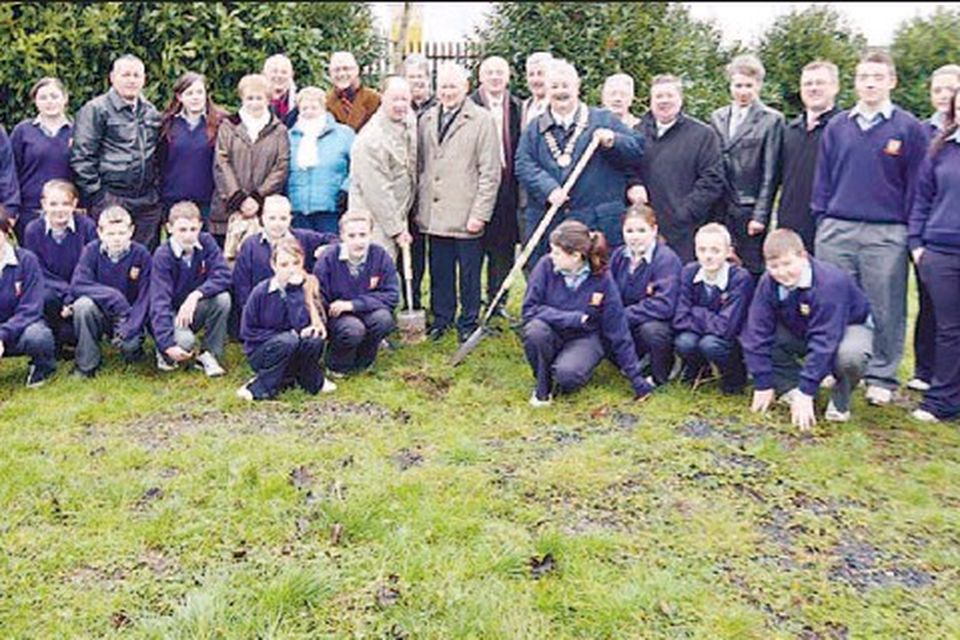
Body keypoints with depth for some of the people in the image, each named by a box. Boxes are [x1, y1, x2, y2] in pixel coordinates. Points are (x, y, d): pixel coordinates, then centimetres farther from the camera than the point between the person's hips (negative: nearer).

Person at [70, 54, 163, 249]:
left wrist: (157, 192, 14)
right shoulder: (96, 110, -3)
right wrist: (96, 195, -10)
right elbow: (81, 158, -7)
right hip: (112, 199, -5)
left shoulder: (152, 113, 16)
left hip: (148, 202, 5)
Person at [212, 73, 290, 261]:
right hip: (228, 207, 1)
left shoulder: (279, 131, 11)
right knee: (226, 257, -4)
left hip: (265, 210, 0)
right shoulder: (228, 127, 11)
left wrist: (257, 198, -8)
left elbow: (280, 170, 3)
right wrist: (240, 198, -8)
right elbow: (221, 165, 3)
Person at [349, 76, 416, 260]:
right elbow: (378, 192, -19)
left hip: (399, 216, 8)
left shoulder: (410, 121, 5)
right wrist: (397, 229, -15)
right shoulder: (371, 139, -20)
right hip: (375, 221, -8)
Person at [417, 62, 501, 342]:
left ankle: (468, 322, 20)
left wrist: (480, 213, -12)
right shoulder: (426, 120, 13)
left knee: (469, 273, 6)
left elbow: (490, 172, -6)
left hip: (466, 214, -4)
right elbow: (420, 166, 17)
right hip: (434, 214, 4)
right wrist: (419, 207, 10)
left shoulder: (482, 120, -3)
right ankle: (441, 318, 26)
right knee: (439, 271, 11)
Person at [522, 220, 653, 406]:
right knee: (535, 329, -33)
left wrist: (636, 379, -8)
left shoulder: (602, 279, -17)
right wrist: (574, 318, -23)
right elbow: (529, 309, -15)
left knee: (567, 374, -33)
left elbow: (618, 331, -10)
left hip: (585, 338, -2)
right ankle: (543, 384, -6)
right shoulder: (546, 265, -15)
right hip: (553, 333, 2)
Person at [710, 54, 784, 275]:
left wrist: (760, 215, -9)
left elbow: (770, 173, -4)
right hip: (719, 210, 4)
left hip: (750, 210, -4)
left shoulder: (771, 120, -1)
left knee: (752, 271, -2)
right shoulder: (717, 118, 13)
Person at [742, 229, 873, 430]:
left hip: (848, 327, -5)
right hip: (799, 331, 5)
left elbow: (824, 340, -37)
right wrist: (763, 383, -21)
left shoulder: (830, 282, -35)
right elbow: (758, 332, -18)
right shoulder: (768, 283, -20)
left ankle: (840, 398, -7)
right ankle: (791, 387, -3)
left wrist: (806, 392, -39)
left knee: (849, 355, -40)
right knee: (750, 339, -19)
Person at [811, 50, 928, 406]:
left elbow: (916, 185, 2)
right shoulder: (837, 127, 10)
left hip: (886, 235, -2)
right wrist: (822, 219, 7)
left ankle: (881, 377, 16)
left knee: (884, 309, 4)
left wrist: (912, 231, -2)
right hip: (836, 230, 3)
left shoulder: (909, 129, 1)